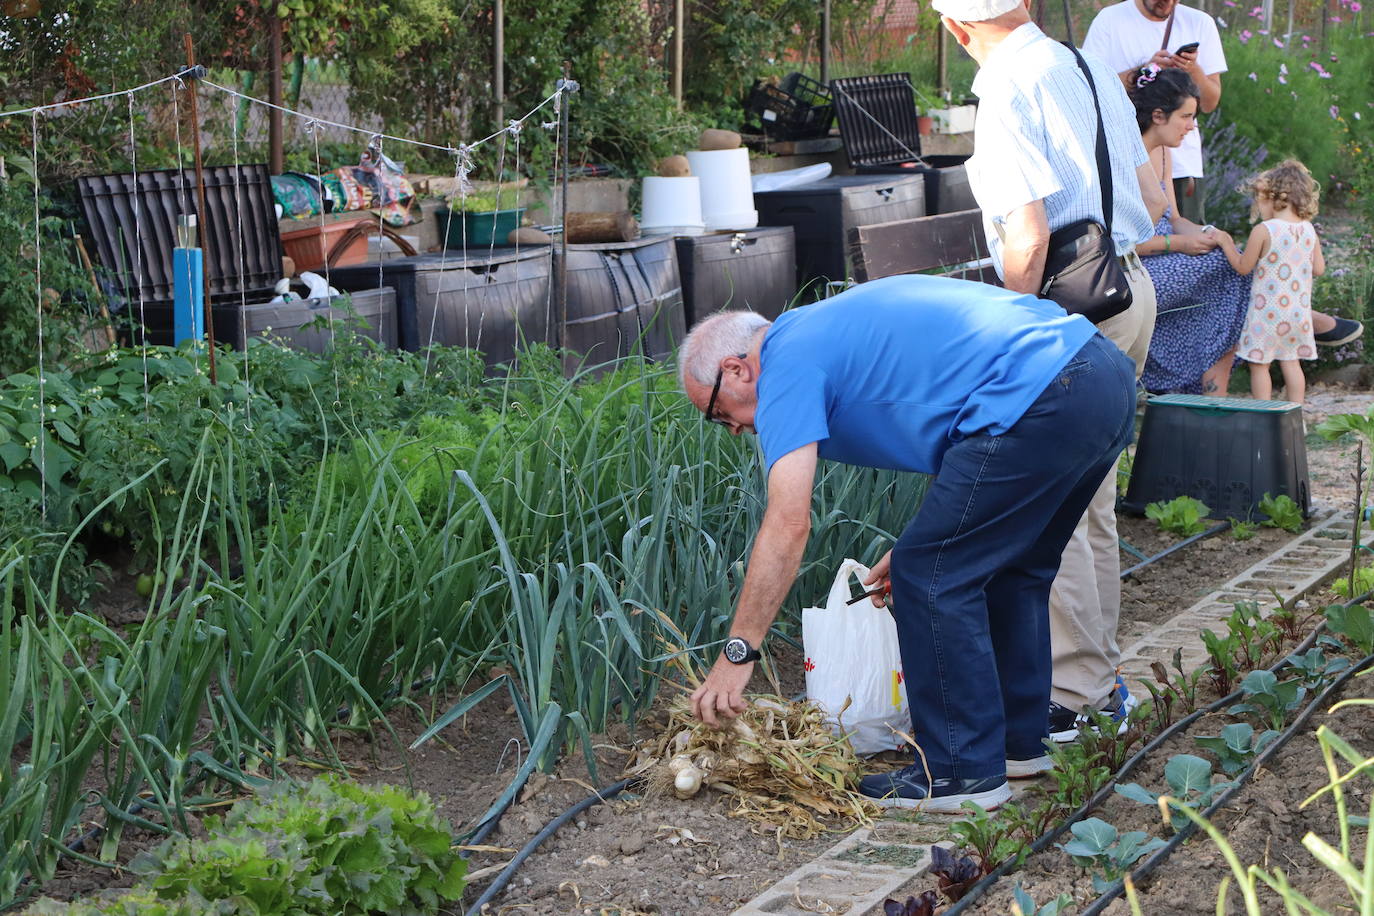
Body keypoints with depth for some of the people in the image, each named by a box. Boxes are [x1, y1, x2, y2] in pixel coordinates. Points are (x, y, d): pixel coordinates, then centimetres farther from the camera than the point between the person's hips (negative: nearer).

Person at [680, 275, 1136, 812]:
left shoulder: (788, 365, -1)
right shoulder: (837, 329, 27)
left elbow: (788, 524, -11)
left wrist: (737, 653, -8)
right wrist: (926, 541, 29)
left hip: (1040, 401, -10)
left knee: (931, 578, 1)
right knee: (1011, 567, 24)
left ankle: (963, 772, 7)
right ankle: (1018, 739, 34)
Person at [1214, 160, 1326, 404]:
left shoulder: (1263, 231, -15)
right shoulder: (1309, 230, 1)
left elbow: (1243, 266, -7)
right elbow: (1319, 269, 6)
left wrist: (1226, 244, 6)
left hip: (1267, 311, -6)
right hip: (1298, 311, 6)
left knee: (1259, 364, 4)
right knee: (1290, 362, 13)